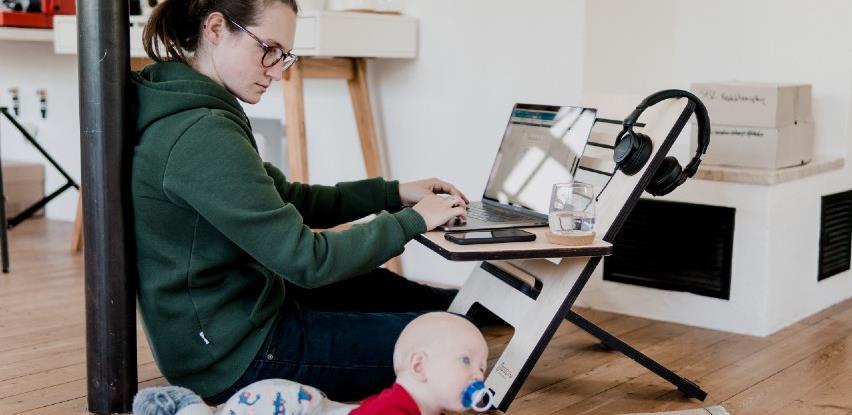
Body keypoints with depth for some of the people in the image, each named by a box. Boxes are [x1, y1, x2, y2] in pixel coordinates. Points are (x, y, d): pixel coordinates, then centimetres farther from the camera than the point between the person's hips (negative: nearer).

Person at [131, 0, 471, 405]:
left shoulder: (182, 109, 4)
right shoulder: (201, 136, -27)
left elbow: (283, 200, 11)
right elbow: (306, 260, -26)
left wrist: (393, 193, 4)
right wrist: (412, 221, -13)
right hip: (238, 359, -9)